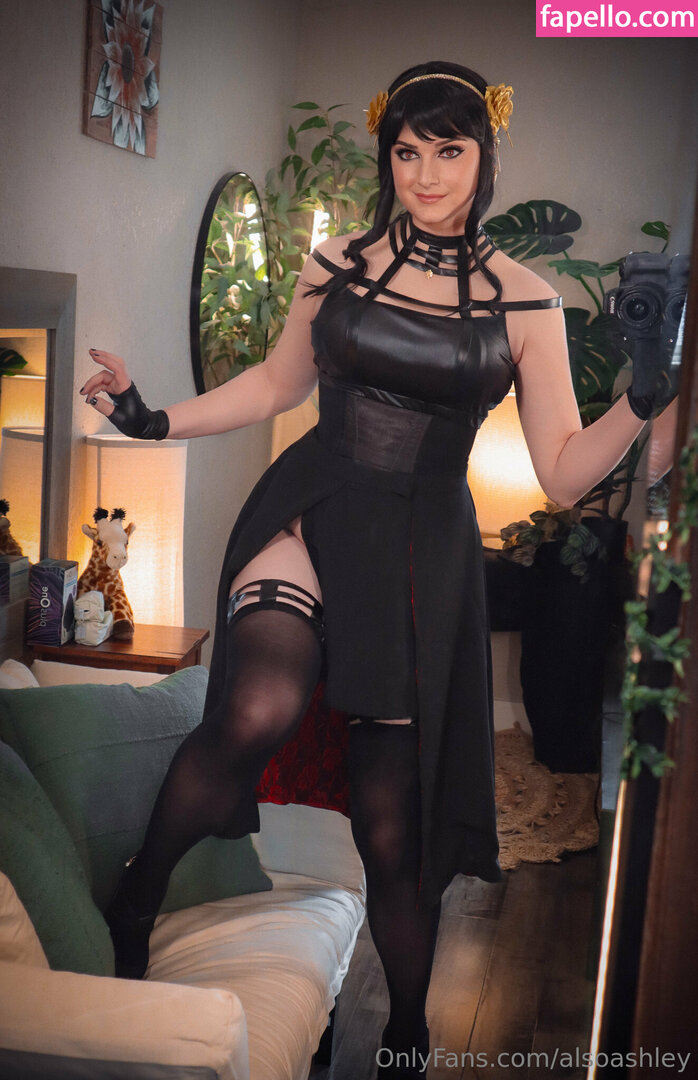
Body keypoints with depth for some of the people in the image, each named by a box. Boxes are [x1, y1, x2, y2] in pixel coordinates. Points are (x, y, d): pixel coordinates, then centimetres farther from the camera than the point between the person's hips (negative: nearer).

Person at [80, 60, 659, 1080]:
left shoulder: (522, 299, 2)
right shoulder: (338, 262, 7)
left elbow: (565, 473, 0)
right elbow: (279, 383, 21)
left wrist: (643, 400, -16)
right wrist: (155, 420, 14)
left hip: (424, 550, 0)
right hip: (308, 510, 1)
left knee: (393, 827, 3)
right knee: (261, 710, -32)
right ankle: (131, 909, -4)